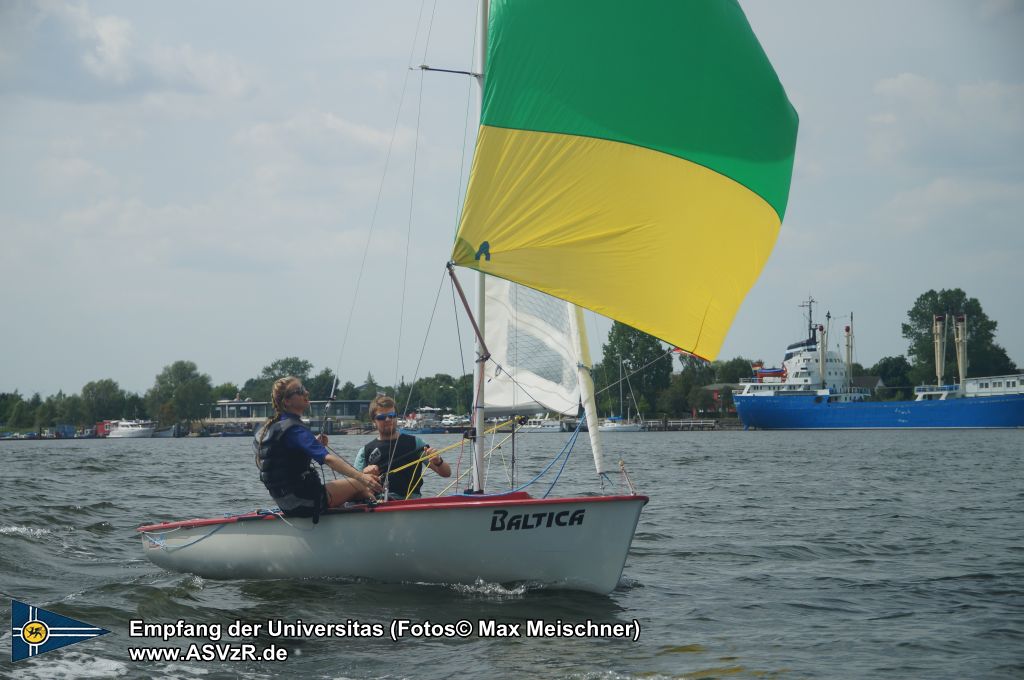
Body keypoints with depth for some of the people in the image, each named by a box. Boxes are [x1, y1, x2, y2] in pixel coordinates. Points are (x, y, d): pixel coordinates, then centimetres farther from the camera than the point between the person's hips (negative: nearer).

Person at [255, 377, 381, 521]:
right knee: (359, 484, 0)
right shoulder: (293, 428, -20)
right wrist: (361, 477, -39)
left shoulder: (272, 427, 11)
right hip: (303, 502, -10)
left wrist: (316, 444, 12)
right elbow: (328, 458, -32)